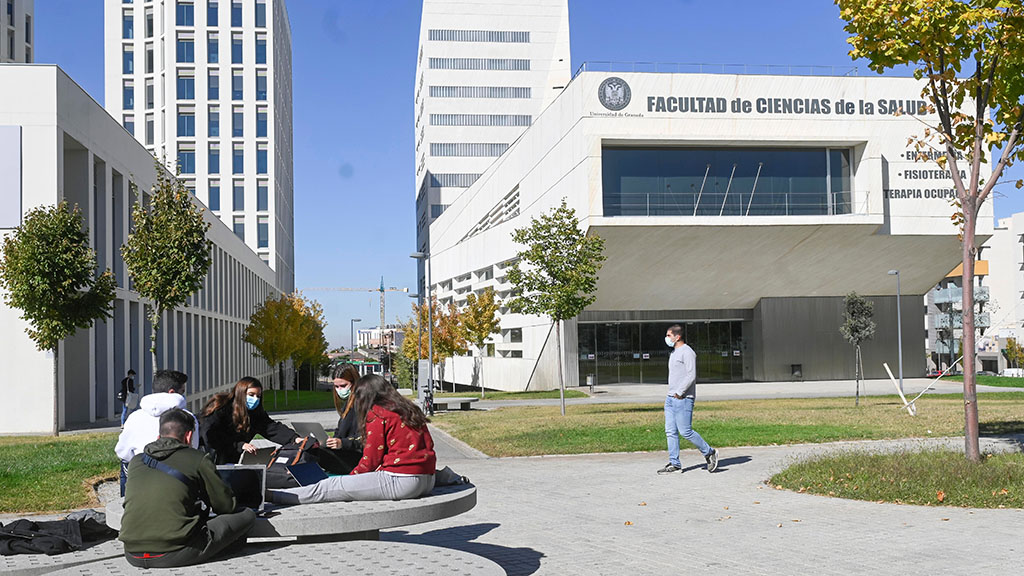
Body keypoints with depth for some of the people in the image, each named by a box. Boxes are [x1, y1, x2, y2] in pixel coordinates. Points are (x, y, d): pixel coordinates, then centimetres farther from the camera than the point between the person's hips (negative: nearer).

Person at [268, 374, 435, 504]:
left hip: (402, 481, -8)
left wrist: (351, 477, 14)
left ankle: (270, 495, 1)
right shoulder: (409, 409, 18)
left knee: (327, 487, -2)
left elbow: (370, 460, -5)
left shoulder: (377, 415, -4)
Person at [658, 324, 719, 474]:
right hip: (671, 398, 10)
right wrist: (672, 394, 17)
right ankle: (674, 464, 8)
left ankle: (709, 453, 7)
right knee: (671, 431, 5)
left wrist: (679, 392, -18)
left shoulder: (687, 352, -11)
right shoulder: (674, 353, 20)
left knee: (685, 431, -9)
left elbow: (691, 375, -18)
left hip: (683, 399, -9)